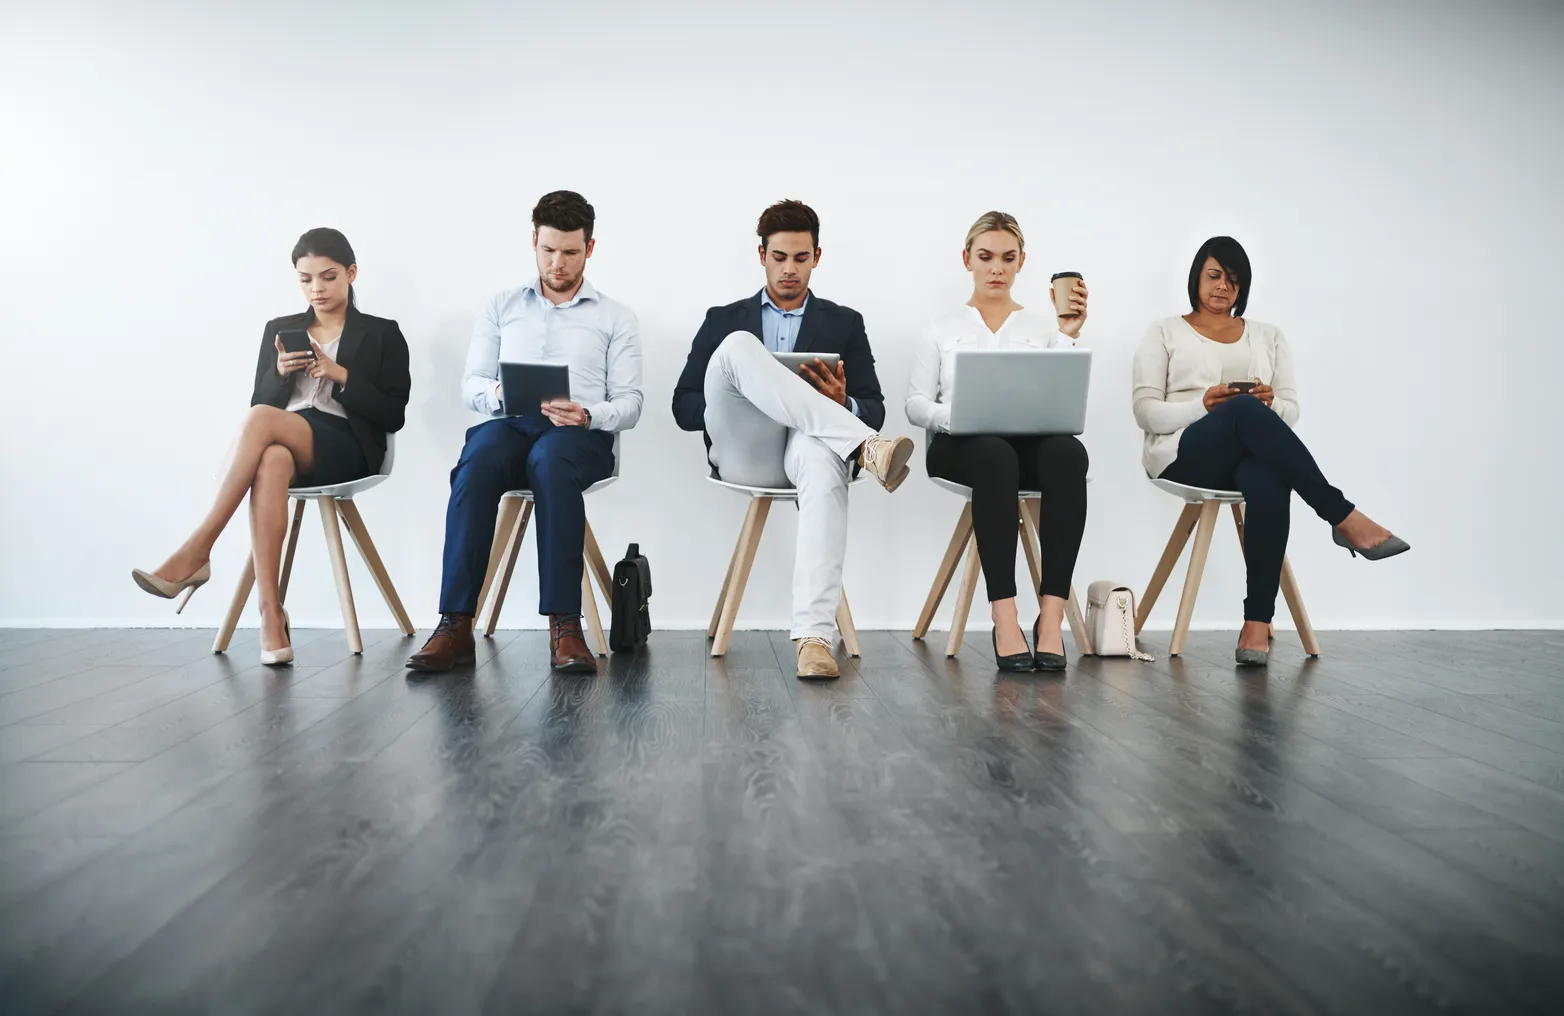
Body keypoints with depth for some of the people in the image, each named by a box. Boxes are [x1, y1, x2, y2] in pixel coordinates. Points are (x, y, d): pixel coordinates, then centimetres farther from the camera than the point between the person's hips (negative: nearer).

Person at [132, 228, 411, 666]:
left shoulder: (382, 334, 11)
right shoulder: (279, 329, 22)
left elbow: (393, 416, 2)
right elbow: (260, 402, 16)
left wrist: (342, 376, -10)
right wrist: (280, 372, -4)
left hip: (348, 449, -3)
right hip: (284, 445, 3)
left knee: (261, 420, -33)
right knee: (271, 461, -38)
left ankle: (196, 552, -32)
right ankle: (271, 613, -44)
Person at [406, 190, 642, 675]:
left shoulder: (616, 318, 17)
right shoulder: (501, 308, 23)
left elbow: (629, 403, 8)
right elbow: (470, 384, 16)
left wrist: (587, 415, -14)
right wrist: (498, 393, -8)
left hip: (580, 434, -2)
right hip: (507, 423, 2)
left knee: (550, 461, -40)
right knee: (476, 465, -36)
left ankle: (564, 626, -43)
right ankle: (455, 626, -37)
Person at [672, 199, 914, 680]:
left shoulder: (845, 323, 22)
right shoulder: (723, 320, 22)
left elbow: (874, 410, 15)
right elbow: (683, 407, 14)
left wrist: (843, 403, -10)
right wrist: (733, 398, -7)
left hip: (810, 446, 0)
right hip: (742, 453, 1)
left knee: (823, 462, -41)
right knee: (738, 346, -28)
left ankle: (814, 638, -50)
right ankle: (865, 450, -41)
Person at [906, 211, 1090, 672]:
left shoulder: (1043, 325, 20)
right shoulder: (942, 328, 18)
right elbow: (915, 404, 6)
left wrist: (1069, 337, -7)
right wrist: (954, 416, -15)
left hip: (1032, 441, 2)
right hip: (960, 447, -1)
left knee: (1068, 451, -36)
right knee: (995, 454, -40)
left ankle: (1052, 615, -39)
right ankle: (1005, 619, -42)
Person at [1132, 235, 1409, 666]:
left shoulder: (1268, 336, 23)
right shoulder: (1164, 333, 14)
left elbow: (1290, 412, 16)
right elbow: (1147, 413, 2)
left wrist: (1270, 402, -9)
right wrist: (1204, 405, -16)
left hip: (1254, 454, 3)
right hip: (1184, 454, -2)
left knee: (1269, 482, -39)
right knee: (1245, 412, -38)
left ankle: (1257, 623, -40)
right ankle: (1343, 518, -35)